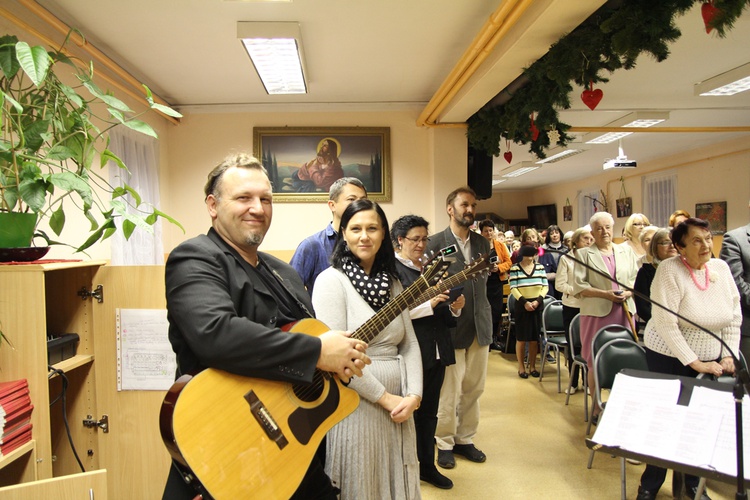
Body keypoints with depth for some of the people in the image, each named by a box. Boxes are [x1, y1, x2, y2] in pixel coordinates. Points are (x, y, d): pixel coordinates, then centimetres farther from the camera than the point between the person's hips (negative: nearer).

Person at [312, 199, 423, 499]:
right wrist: (386, 398, -14)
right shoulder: (331, 280, -11)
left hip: (400, 405, 6)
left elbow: (409, 343, 8)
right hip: (356, 405, -6)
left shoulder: (392, 282, 8)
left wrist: (413, 396, -6)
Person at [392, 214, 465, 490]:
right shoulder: (391, 269, -9)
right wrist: (429, 305, -23)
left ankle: (427, 465, 33)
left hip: (437, 351, 7)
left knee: (429, 412, 17)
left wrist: (453, 309, -5)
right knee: (410, 412, 7)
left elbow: (441, 316, 15)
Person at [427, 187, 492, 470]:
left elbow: (485, 279, 16)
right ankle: (445, 443, 22)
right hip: (451, 326, -5)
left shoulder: (482, 243, 11)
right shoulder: (435, 243, -6)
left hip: (480, 326, 6)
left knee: (474, 389, 14)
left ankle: (465, 439, 30)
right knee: (449, 391, 4)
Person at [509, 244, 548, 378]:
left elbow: (545, 286, 4)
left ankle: (532, 366, 20)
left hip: (537, 306, 3)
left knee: (534, 338, 7)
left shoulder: (540, 267, 6)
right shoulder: (515, 268, -3)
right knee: (521, 338, 1)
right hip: (522, 306, -3)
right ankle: (521, 367, 12)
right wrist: (524, 302, -16)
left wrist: (538, 300, -10)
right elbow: (513, 288, -8)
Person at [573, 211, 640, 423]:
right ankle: (596, 407, 13)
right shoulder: (584, 254, 3)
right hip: (596, 312, -3)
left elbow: (638, 279, 13)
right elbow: (579, 286, -4)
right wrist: (605, 294, -14)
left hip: (623, 312, 3)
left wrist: (629, 292, -7)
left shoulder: (626, 251, 14)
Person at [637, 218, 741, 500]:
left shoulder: (721, 268, 0)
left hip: (711, 360, 5)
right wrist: (695, 363, -18)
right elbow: (665, 324, -21)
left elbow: (734, 317, 5)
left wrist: (729, 356, -4)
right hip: (671, 358, -4)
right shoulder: (669, 270, -17)